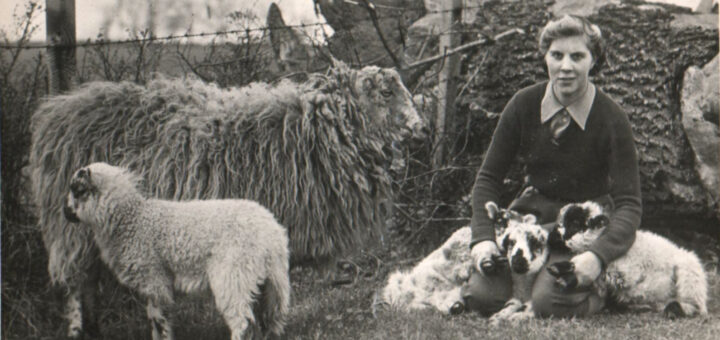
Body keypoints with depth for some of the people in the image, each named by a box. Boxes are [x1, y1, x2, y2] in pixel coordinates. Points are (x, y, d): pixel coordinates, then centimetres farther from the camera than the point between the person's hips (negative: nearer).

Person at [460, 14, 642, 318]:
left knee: (549, 302, -28)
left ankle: (600, 297, 4)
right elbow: (489, 177, 1)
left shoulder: (612, 120, -15)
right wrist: (483, 237, -15)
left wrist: (598, 255, -32)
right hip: (531, 211, 3)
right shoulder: (524, 105, -6)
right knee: (483, 296, -19)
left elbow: (629, 203, -15)